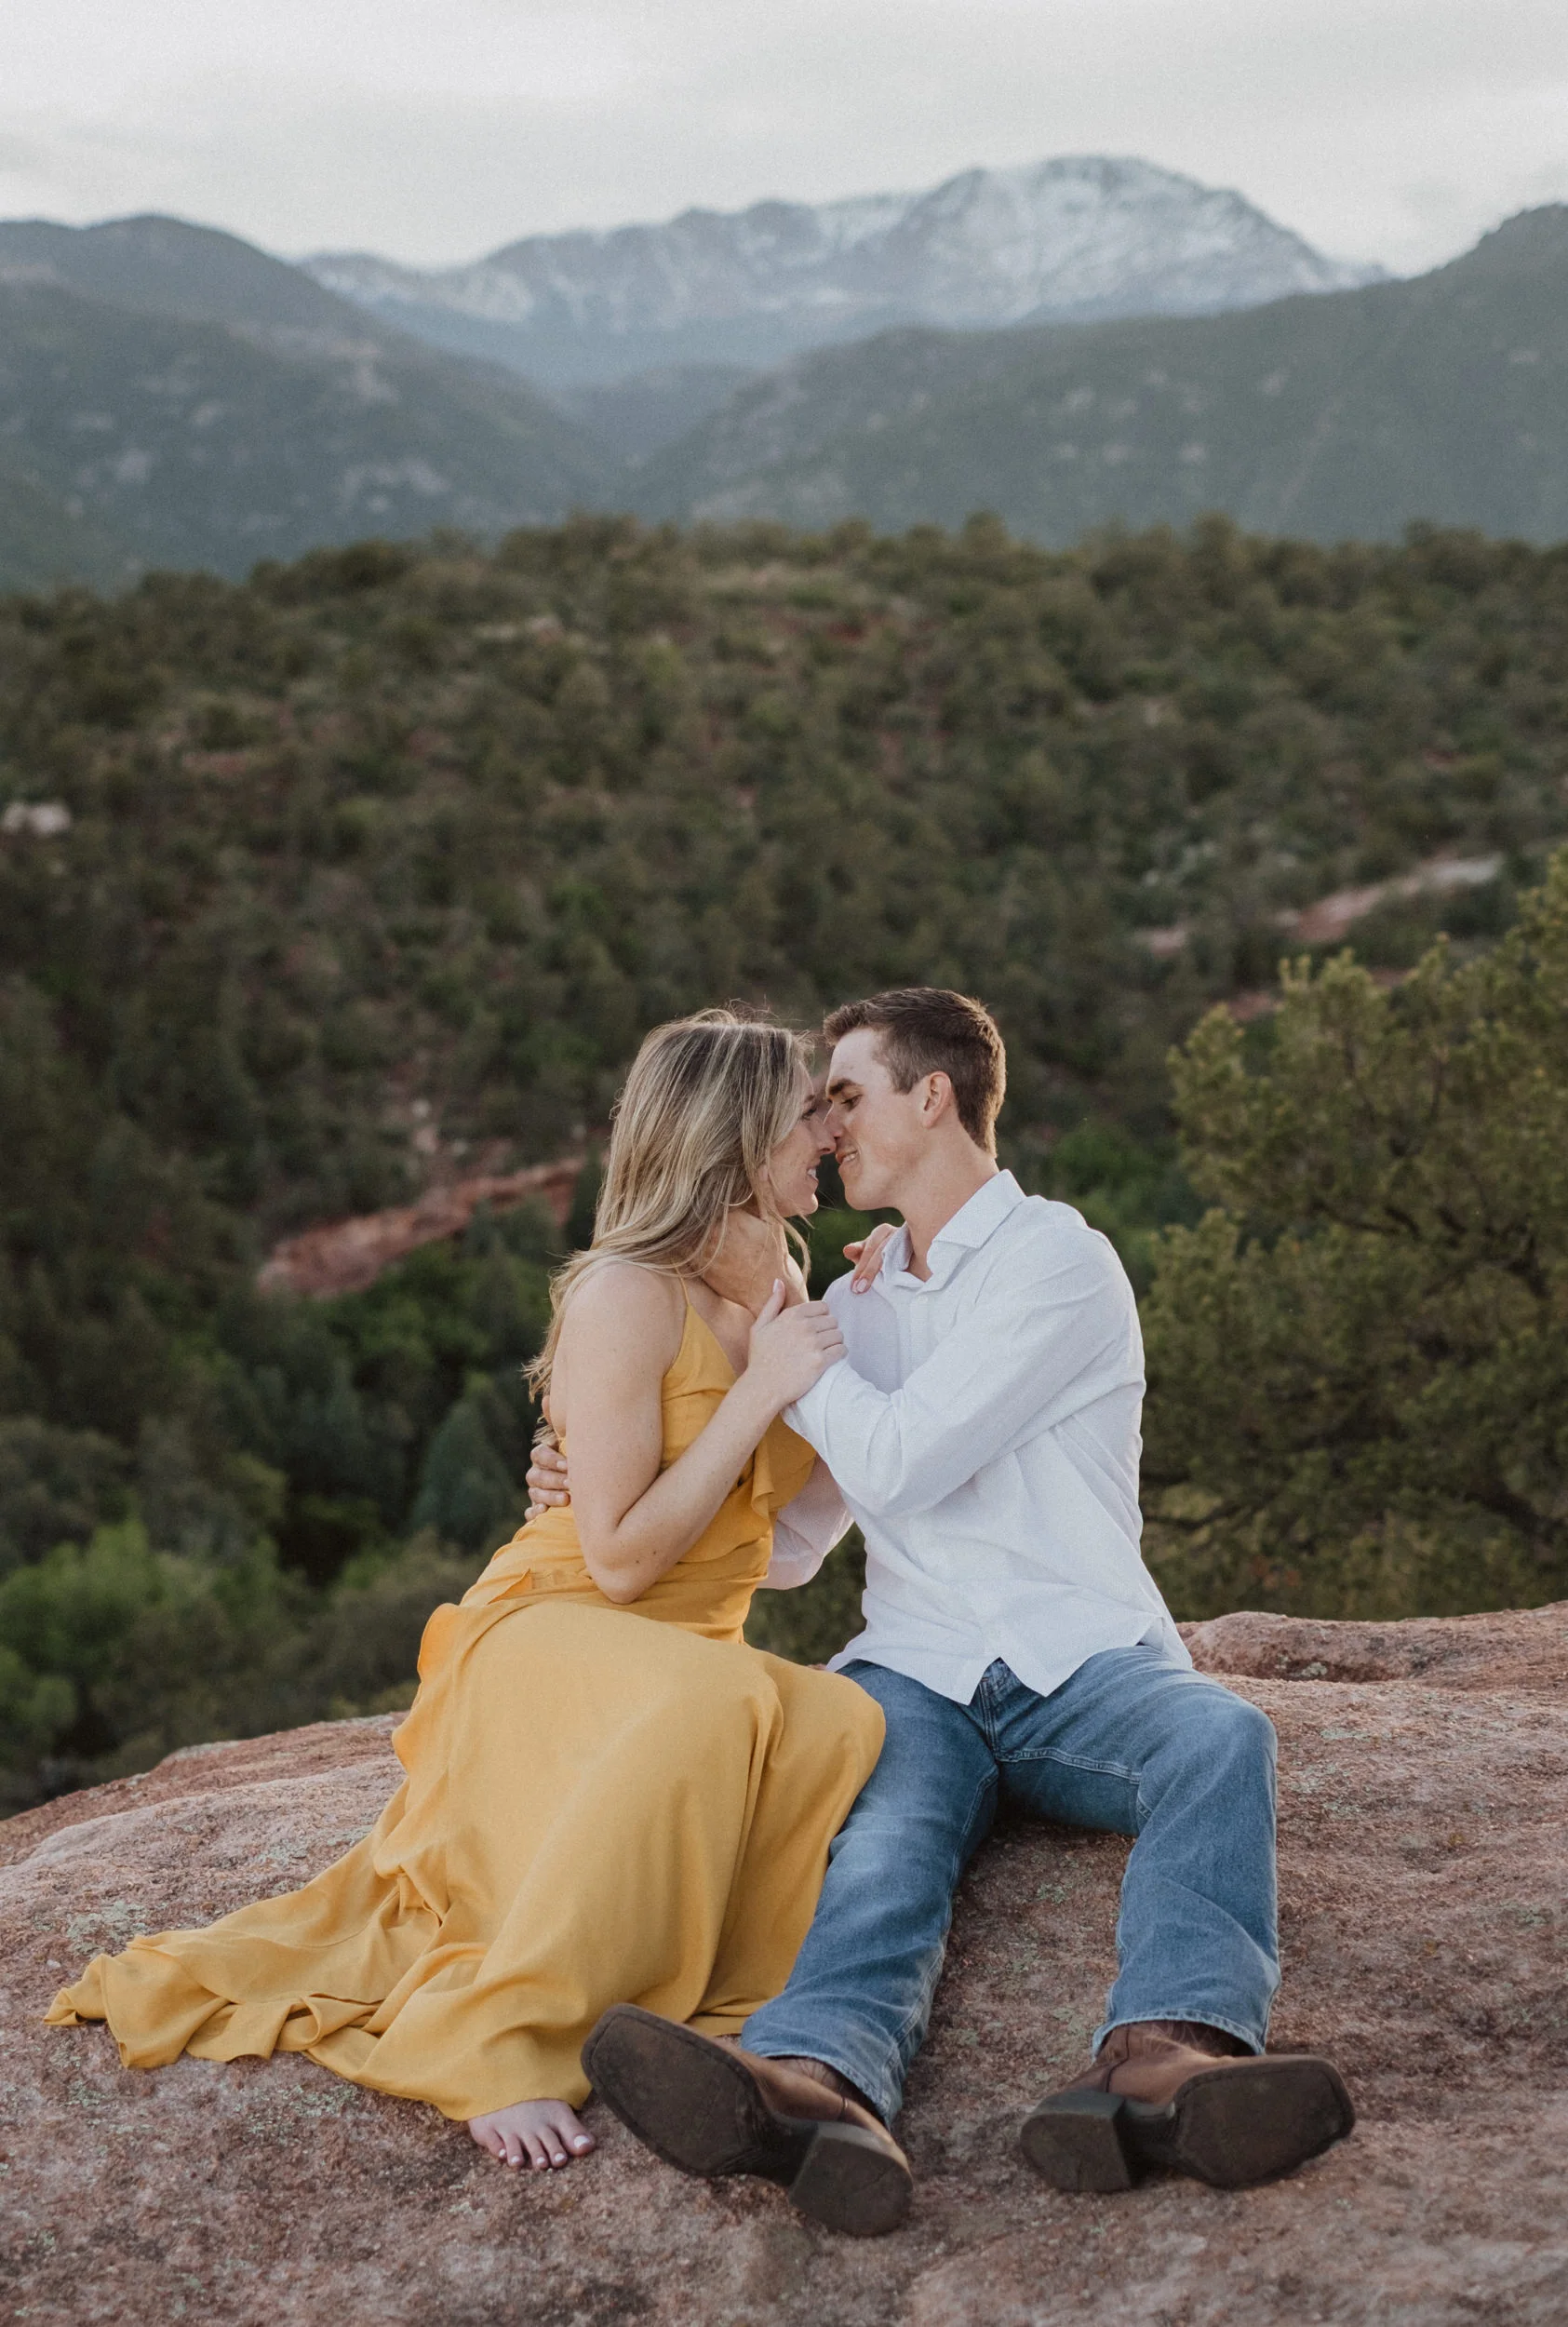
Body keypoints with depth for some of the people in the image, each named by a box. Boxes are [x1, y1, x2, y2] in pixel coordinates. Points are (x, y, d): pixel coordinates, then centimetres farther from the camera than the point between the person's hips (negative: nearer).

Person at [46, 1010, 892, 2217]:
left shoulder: (774, 1283, 12)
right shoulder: (625, 1296, -13)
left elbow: (784, 1534, 15)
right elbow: (620, 1557, -18)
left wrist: (861, 1343, 13)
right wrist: (759, 1391, -17)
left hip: (692, 1654, 7)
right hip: (552, 1634, -6)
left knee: (848, 1725, -29)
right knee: (711, 1704, -42)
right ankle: (505, 2040, -37)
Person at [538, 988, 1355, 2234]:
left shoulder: (1057, 1259, 0)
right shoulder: (855, 1302, 22)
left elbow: (895, 1464, -10)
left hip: (1082, 1662, -3)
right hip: (917, 1674, 3)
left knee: (1220, 1735, -36)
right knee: (890, 1831, -31)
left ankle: (1162, 2058, -62)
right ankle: (812, 2077, -62)